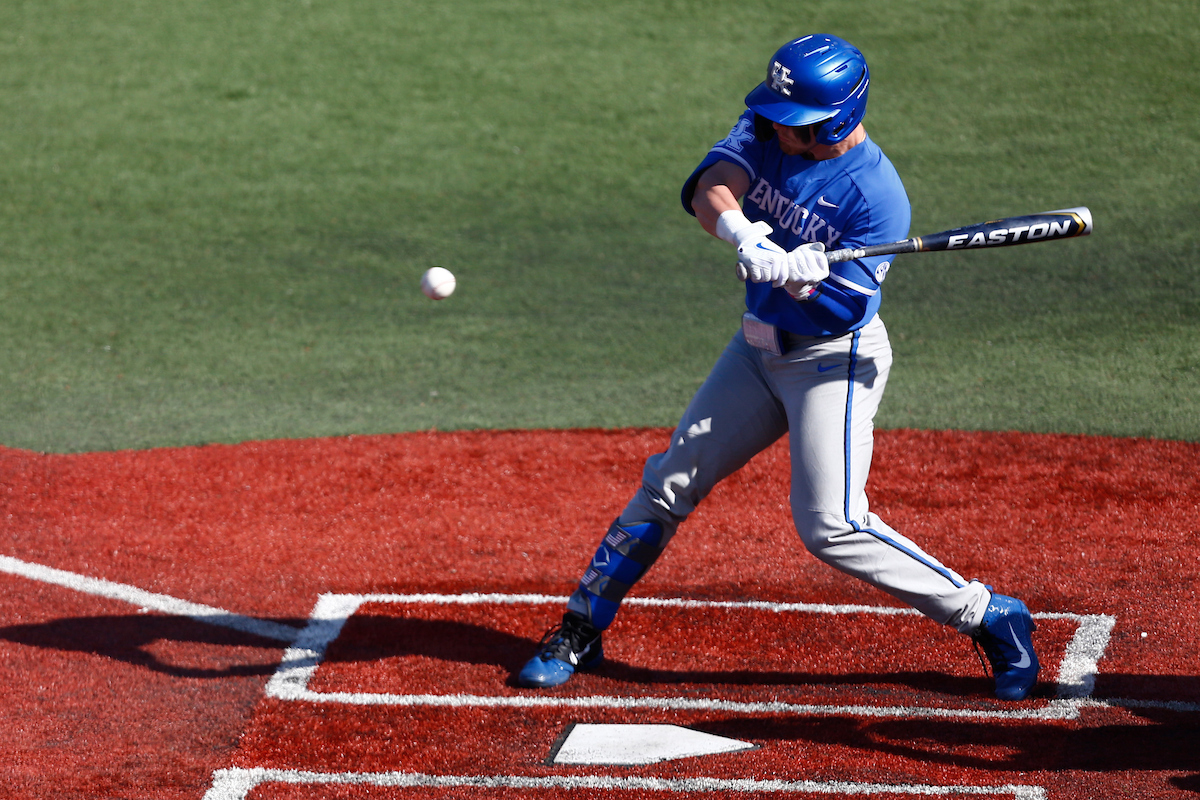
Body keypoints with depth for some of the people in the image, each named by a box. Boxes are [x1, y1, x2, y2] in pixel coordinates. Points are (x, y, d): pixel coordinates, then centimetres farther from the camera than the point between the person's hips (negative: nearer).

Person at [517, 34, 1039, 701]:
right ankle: (582, 632, 21)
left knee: (830, 526, -17)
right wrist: (739, 230, -43)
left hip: (836, 359, -7)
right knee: (670, 483, 9)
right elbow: (710, 190, -21)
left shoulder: (877, 196, -23)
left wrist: (795, 275, -44)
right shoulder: (767, 132, -6)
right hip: (761, 347, 7)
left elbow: (843, 304, -25)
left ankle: (988, 617, -6)